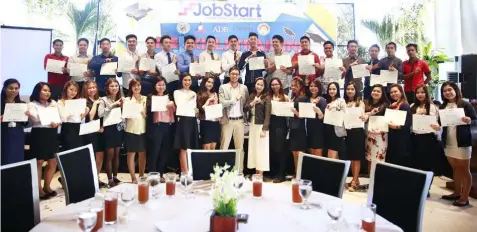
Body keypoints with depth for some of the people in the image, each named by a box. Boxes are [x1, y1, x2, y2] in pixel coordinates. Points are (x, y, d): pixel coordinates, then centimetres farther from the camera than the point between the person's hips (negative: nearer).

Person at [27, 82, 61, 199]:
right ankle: (38, 189, 10)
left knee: (53, 162, 7)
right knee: (39, 162, -1)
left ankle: (47, 186, 23)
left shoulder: (53, 103, 15)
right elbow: (36, 118, -16)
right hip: (39, 134, -5)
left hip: (52, 134, 5)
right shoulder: (32, 105, 0)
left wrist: (57, 123, -12)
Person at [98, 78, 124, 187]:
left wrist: (122, 106, -8)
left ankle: (115, 177, 23)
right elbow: (100, 113, -21)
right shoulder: (104, 100, -5)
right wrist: (112, 105, -21)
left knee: (117, 155, 12)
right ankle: (110, 180, 8)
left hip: (119, 128, 5)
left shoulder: (120, 99, 10)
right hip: (109, 129, -5)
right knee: (110, 155, 0)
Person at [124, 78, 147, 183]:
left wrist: (146, 115, -10)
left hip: (143, 130, 2)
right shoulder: (127, 100, 2)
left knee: (143, 154, 10)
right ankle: (133, 178, 10)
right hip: (131, 130, -2)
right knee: (131, 154, 2)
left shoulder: (146, 99, 9)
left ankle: (141, 176, 23)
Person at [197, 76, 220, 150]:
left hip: (215, 122, 5)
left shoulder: (215, 94, 16)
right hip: (206, 122, -5)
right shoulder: (200, 95, 1)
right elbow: (201, 108, -10)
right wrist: (209, 100, -8)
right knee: (207, 147, -6)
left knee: (213, 147, 6)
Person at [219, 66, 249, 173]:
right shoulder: (223, 87, 1)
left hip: (240, 120, 2)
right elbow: (221, 103, -10)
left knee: (240, 147, 7)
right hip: (227, 120, -2)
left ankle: (240, 170, 15)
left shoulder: (244, 88, 8)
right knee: (224, 146, 2)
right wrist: (235, 99, -11)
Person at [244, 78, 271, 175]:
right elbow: (244, 109, 4)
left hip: (261, 126, -6)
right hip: (252, 125, 6)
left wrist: (264, 129, -17)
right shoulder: (251, 96, 10)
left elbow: (267, 115, -12)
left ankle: (260, 174, 5)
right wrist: (252, 103, -12)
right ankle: (256, 173, 18)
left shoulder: (266, 98, -7)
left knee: (261, 150, -2)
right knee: (253, 149, 9)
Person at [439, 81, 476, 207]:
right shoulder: (442, 107, 5)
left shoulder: (465, 105, -9)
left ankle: (465, 198, 10)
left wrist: (469, 121, -28)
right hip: (448, 142, 5)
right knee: (455, 169, 16)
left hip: (462, 142, -5)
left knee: (464, 170, 4)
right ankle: (457, 193, 28)